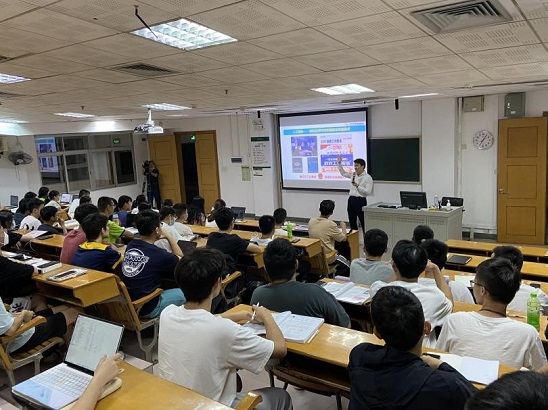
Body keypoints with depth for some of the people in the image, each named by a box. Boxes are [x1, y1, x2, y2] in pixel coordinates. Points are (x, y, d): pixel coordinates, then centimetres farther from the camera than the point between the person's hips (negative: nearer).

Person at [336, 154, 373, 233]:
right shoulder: (353, 174, 10)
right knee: (352, 222, 12)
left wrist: (357, 186, -21)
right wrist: (339, 163, 16)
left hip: (360, 201, -7)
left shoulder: (368, 178, -9)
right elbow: (343, 173, 25)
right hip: (351, 200, 7)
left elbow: (368, 192, -14)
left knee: (363, 222, -2)